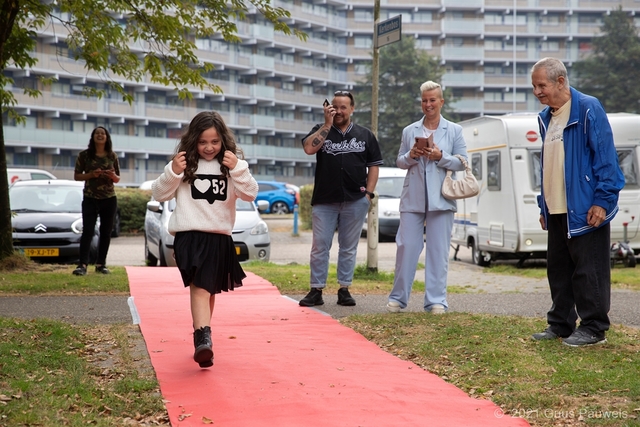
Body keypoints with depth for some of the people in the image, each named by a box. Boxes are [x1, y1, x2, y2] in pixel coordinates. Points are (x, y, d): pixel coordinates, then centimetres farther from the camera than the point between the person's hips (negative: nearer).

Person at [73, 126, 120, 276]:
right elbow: (77, 176, 0)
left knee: (106, 233, 5)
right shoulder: (84, 155, 0)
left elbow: (118, 179, 11)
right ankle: (82, 264, -12)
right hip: (90, 199, -2)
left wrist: (113, 176, -12)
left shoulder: (112, 156, 6)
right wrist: (91, 174, -17)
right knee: (87, 232, -9)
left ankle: (101, 264, 13)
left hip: (109, 199, 3)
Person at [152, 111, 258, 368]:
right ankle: (203, 338, -36)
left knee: (209, 289, 16)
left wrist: (237, 169, -19)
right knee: (200, 286, -22)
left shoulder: (231, 165, 3)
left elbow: (250, 194, -6)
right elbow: (159, 195, 2)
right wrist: (173, 172, -14)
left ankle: (201, 338, 32)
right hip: (190, 235, -3)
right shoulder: (185, 164, 1)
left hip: (220, 238, 3)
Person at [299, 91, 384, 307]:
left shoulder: (365, 135, 8)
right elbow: (309, 148, -13)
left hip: (355, 200, 0)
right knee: (319, 246, 0)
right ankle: (316, 290, 5)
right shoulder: (321, 130, 7)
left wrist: (368, 194, -1)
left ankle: (344, 289, 13)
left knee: (349, 247, 6)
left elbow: (374, 165, 9)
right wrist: (328, 124, -11)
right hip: (324, 200, 0)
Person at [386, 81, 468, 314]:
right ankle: (398, 297, 9)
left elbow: (462, 163, 2)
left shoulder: (454, 131, 7)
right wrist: (411, 156, -8)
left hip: (440, 199, -1)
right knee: (406, 247, -1)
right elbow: (399, 162, 13)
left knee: (438, 250, 0)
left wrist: (441, 157, -13)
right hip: (413, 199, 1)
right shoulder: (409, 131, 12)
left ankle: (436, 300, 5)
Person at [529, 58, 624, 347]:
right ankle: (560, 324, 21)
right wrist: (543, 205, 16)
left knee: (589, 271, -2)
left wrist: (602, 201, -17)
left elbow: (606, 157, -13)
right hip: (556, 211, 8)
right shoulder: (546, 118, 13)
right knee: (558, 269, 12)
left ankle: (593, 328, 6)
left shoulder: (588, 109, -10)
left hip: (585, 210, -8)